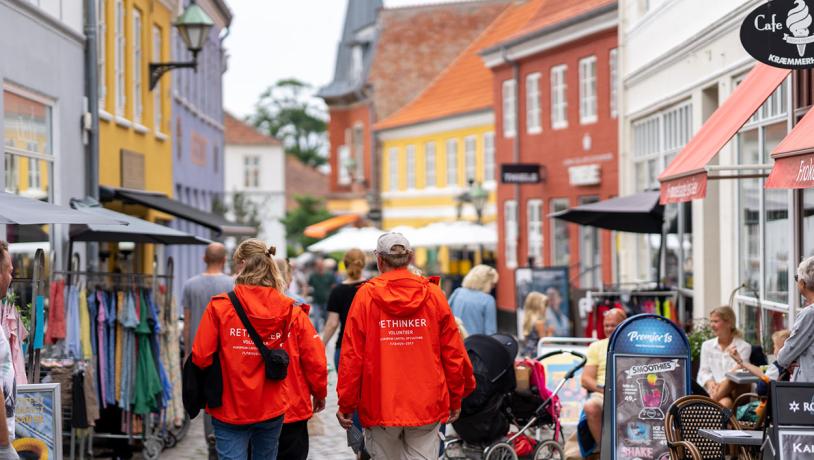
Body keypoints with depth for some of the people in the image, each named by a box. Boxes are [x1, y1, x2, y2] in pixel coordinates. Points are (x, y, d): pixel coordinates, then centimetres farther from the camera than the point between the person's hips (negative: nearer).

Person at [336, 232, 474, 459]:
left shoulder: (365, 296, -3)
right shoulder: (433, 294, 1)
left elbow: (351, 355, -4)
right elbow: (453, 352, 3)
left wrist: (346, 405, 4)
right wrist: (456, 399, 14)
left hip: (379, 406, -1)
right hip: (427, 406, 1)